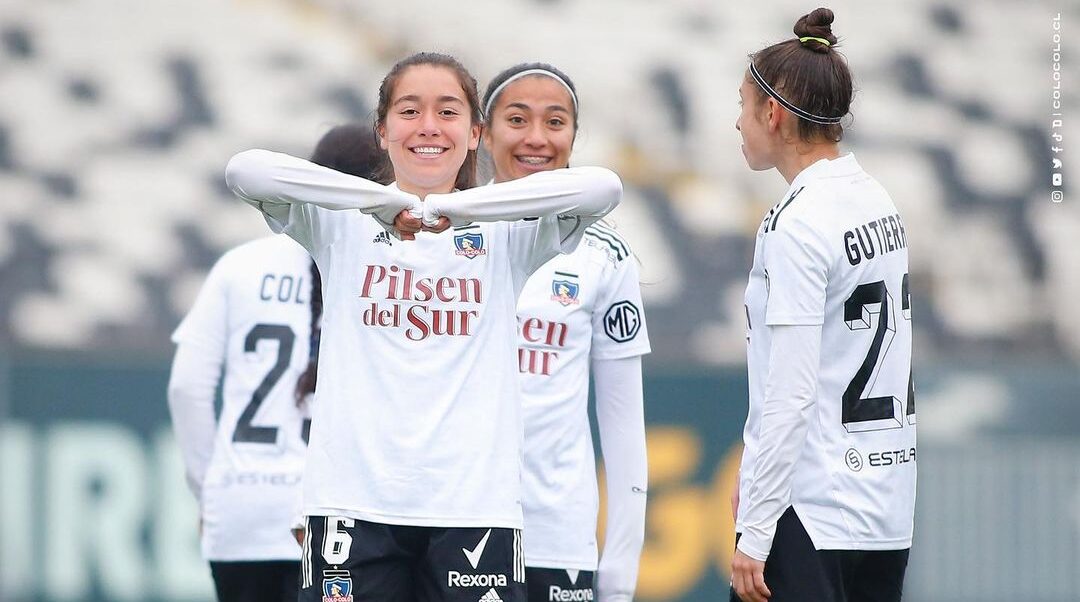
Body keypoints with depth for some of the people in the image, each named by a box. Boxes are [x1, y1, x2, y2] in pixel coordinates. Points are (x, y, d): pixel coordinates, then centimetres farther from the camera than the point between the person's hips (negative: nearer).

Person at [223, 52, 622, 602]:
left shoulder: (505, 232, 9)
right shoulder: (341, 222, 9)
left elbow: (603, 187, -11)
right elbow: (245, 170, -10)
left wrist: (452, 208, -18)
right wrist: (383, 202, -21)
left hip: (472, 500, 0)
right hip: (356, 498, 0)